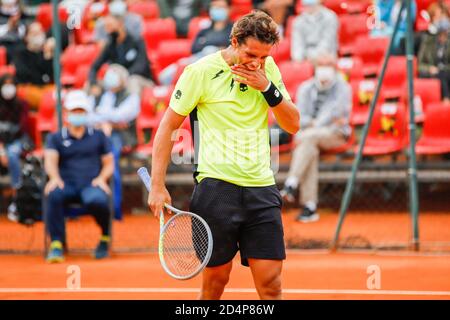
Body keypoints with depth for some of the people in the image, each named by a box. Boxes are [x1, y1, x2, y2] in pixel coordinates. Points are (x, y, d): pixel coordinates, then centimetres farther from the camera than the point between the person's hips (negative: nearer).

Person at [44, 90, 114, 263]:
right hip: (67, 185, 0)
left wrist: (102, 178, -7)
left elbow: (109, 163, 17)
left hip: (91, 185, 0)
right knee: (53, 195, -37)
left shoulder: (98, 136, 21)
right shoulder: (55, 138, 18)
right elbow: (50, 159, -1)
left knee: (97, 201, -36)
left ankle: (105, 237, -5)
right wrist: (54, 177, -24)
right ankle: (56, 245, -37)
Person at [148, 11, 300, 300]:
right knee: (216, 279, 0)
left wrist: (267, 88, -7)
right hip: (216, 186, -3)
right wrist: (158, 186, -5)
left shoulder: (267, 68, 9)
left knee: (271, 284, -3)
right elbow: (168, 126, 0)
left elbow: (293, 125, 9)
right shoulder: (201, 71, -4)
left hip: (262, 188, 4)